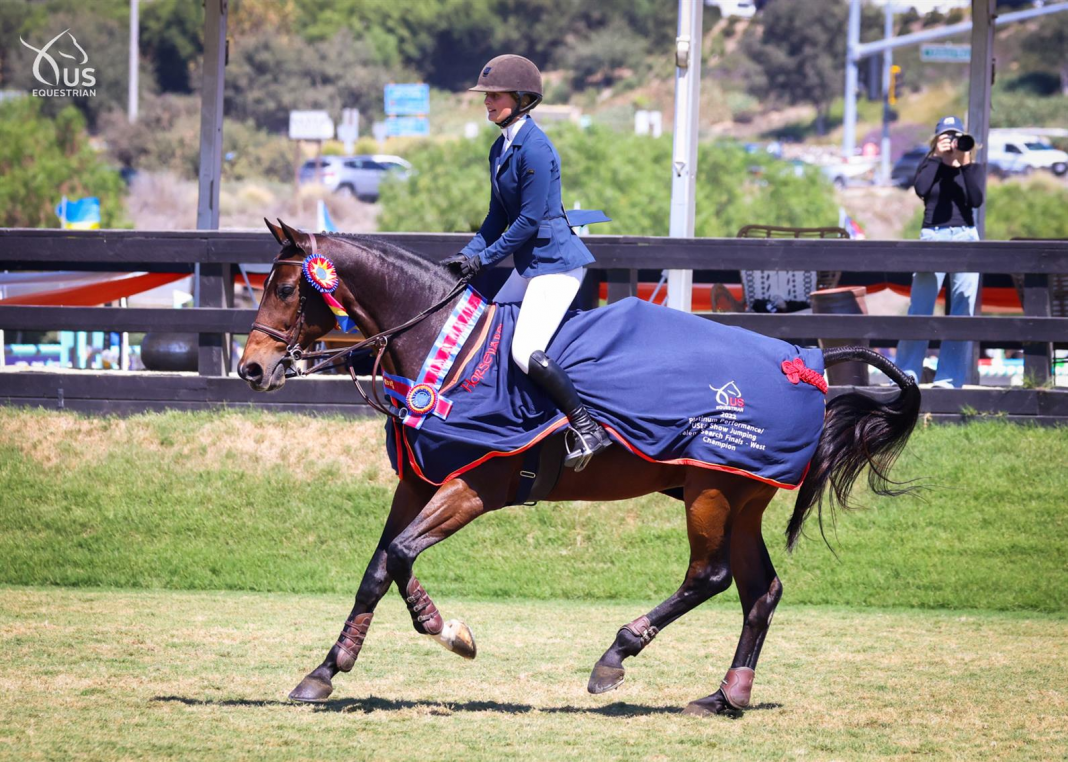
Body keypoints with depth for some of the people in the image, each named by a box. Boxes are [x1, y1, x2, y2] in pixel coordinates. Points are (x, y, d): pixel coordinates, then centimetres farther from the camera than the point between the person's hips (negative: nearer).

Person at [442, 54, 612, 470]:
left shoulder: (534, 148, -18)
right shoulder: (501, 148, 12)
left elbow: (529, 220, -19)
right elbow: (499, 216, 17)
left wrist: (484, 258, -14)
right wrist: (468, 255, 4)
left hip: (556, 261, -11)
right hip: (530, 263, 11)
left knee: (525, 352, -22)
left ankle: (589, 429, -15)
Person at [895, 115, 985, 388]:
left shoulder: (973, 169, 11)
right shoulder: (928, 166, 9)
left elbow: (976, 200, -6)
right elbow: (921, 189, -12)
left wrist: (965, 164, -11)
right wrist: (938, 157, -8)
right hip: (933, 238, -1)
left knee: (962, 313, -2)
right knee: (919, 310, -5)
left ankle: (949, 378, 1)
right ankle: (906, 375, -1)